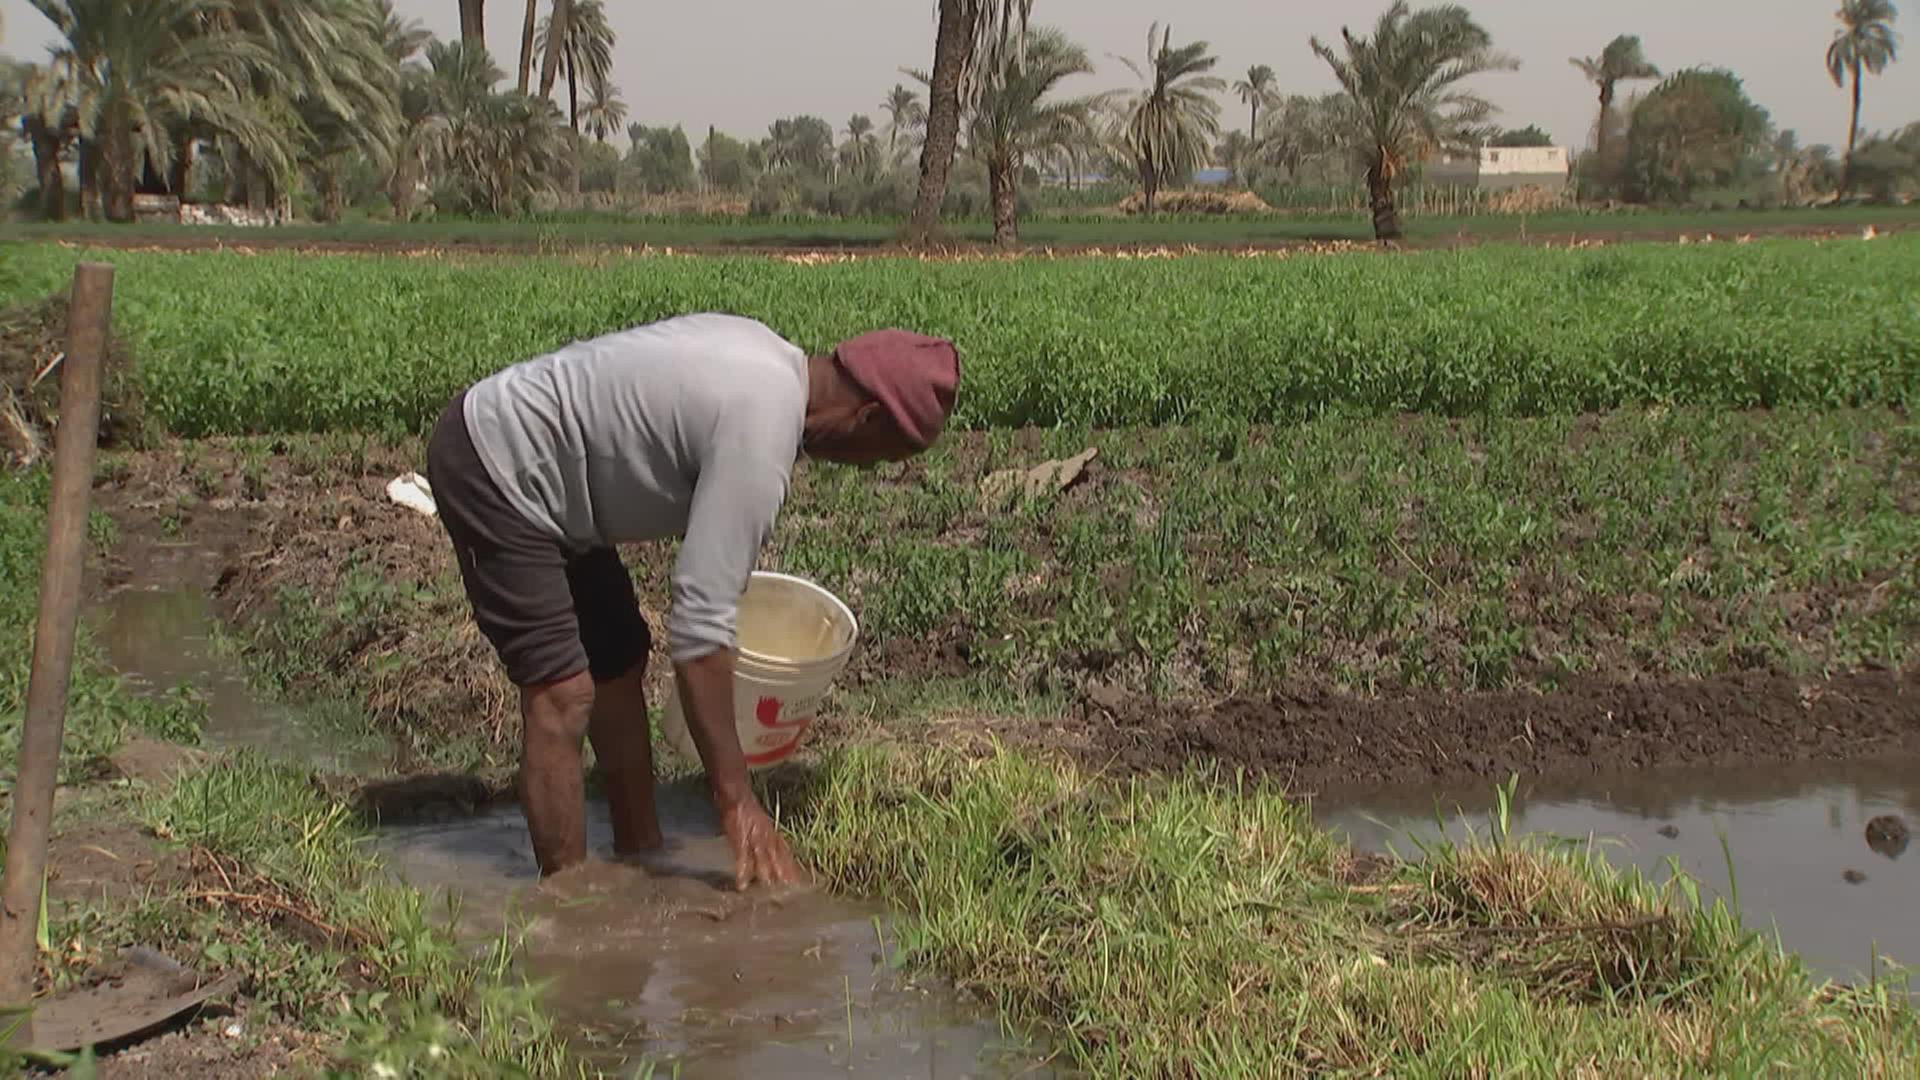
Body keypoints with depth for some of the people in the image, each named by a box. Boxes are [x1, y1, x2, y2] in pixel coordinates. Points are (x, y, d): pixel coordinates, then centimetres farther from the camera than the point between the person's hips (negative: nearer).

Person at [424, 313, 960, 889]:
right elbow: (700, 627, -28)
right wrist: (737, 803, -25)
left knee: (618, 660, 17)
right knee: (562, 696, -15)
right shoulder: (760, 435, -27)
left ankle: (639, 855, 27)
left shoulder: (768, 355, 1)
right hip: (494, 470, -11)